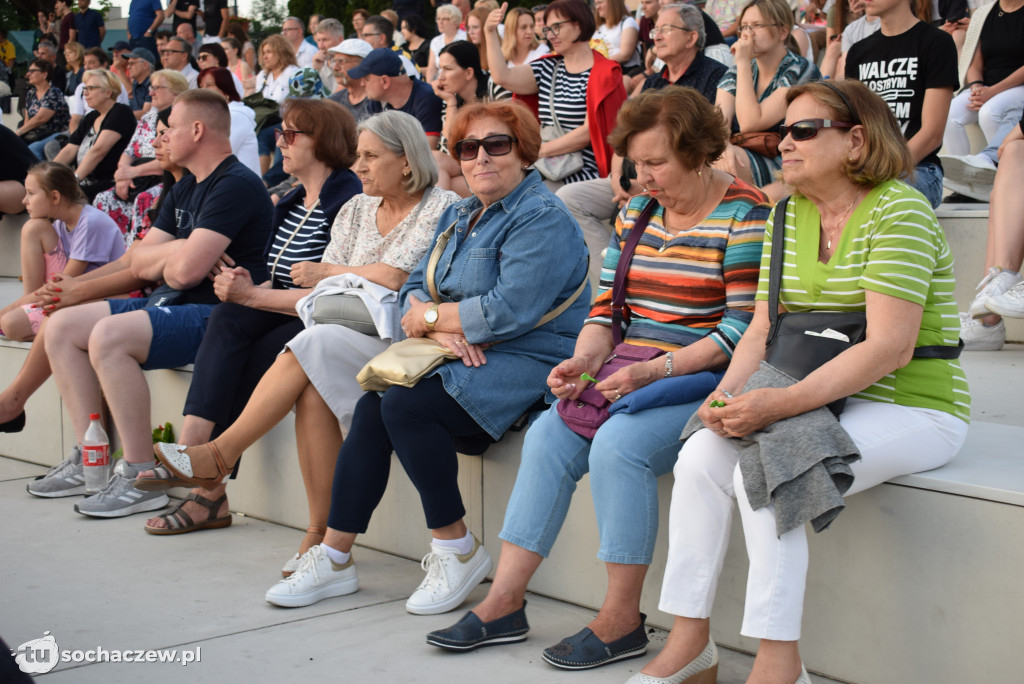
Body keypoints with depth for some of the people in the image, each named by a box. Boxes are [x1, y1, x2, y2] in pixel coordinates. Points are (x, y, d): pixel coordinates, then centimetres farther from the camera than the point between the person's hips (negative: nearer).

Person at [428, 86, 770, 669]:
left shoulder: (744, 215, -9)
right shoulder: (638, 211, 14)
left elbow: (744, 327, -16)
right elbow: (607, 307, 14)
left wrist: (655, 370, -22)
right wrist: (584, 361, -6)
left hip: (703, 382, -7)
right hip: (632, 376, 7)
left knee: (618, 444, -29)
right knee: (547, 435, -12)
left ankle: (623, 620, -16)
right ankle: (504, 603, -9)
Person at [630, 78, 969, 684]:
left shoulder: (899, 210, -14)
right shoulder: (790, 214, 10)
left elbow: (888, 348, -23)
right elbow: (762, 329, 7)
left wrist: (780, 404, -28)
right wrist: (728, 393, -13)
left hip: (912, 407, -7)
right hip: (823, 399, 7)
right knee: (701, 455, -15)